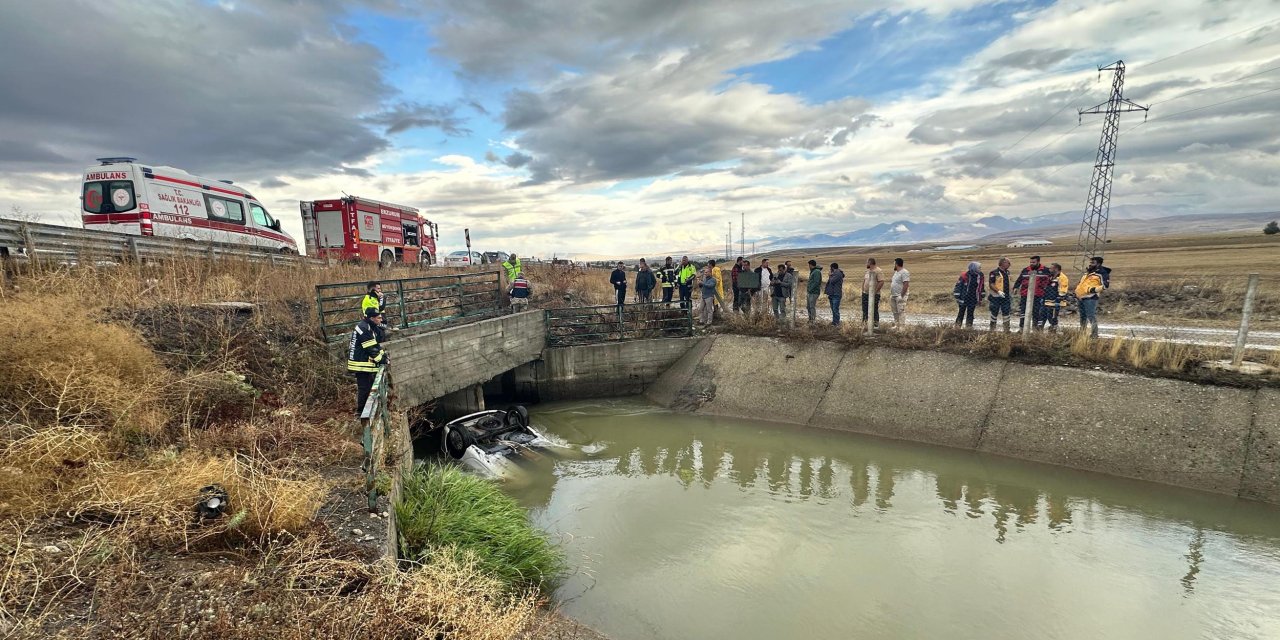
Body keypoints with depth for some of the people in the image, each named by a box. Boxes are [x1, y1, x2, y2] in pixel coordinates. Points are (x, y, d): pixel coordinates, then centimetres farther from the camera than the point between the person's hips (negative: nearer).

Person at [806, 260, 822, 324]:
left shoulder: (817, 272, -13)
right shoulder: (812, 272, 17)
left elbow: (816, 282, -20)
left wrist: (810, 289, -19)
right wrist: (808, 289, 10)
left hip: (814, 292, -10)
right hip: (810, 292, 10)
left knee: (812, 307, -9)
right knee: (808, 306, 14)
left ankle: (812, 321, -5)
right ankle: (810, 319, 24)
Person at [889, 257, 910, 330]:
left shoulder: (904, 272, -13)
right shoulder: (896, 272, 18)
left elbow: (906, 285, -19)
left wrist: (901, 295, -21)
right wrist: (890, 294, 17)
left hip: (900, 296, -10)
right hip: (893, 296, 10)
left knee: (901, 311, -9)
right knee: (895, 312, 13)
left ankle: (902, 327, -8)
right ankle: (896, 326, 21)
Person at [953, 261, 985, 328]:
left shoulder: (980, 275, 3)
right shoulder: (965, 275, -14)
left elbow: (981, 287, 16)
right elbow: (958, 285, -9)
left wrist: (980, 297, 17)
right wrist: (957, 296, -10)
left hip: (973, 298, 4)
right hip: (964, 298, -4)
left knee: (970, 312, 8)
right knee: (961, 312, 2)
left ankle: (969, 326, 16)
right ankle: (957, 326, 9)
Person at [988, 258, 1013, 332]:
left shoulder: (1007, 272, 13)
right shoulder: (994, 272, -11)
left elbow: (1007, 284, 23)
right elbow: (991, 284, -15)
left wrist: (1009, 294, 22)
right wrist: (998, 291, -25)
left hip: (1005, 297, 6)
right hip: (996, 297, -6)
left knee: (1006, 313, 5)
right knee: (994, 313, 4)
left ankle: (1006, 330, 11)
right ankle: (992, 329, 14)